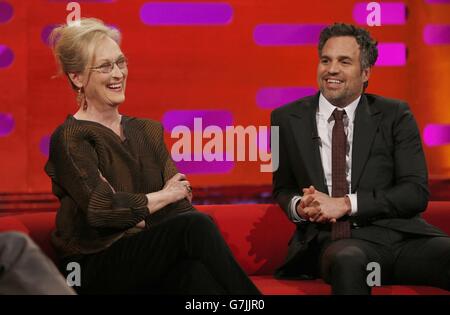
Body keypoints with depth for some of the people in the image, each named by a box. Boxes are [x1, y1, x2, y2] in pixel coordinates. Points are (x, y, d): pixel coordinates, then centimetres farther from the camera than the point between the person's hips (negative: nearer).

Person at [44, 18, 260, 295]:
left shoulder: (148, 131, 18)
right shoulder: (69, 139, -2)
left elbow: (180, 206, 7)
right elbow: (101, 210, -15)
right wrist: (164, 195, 0)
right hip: (96, 269, -5)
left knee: (196, 271, -32)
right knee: (195, 226, -29)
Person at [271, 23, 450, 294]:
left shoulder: (395, 115, 7)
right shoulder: (288, 119, 11)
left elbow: (416, 192, 0)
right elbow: (282, 189, 21)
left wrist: (346, 203, -11)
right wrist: (299, 206, -4)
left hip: (397, 232, 2)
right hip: (335, 240, -1)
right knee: (347, 260, -39)